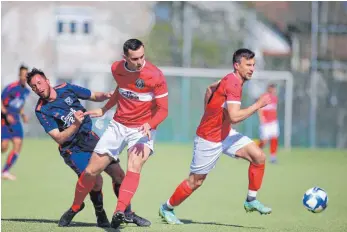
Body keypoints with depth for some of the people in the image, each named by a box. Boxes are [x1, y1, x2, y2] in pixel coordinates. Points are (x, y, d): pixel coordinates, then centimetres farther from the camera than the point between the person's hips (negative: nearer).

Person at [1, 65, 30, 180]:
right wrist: (7, 114, -24)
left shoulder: (26, 91, 8)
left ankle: (5, 172, -4)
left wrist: (23, 115, 6)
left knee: (18, 145, -9)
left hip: (15, 121, 6)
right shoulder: (11, 88, -15)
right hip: (4, 120, -6)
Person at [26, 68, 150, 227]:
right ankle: (101, 216, 4)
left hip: (90, 138, 4)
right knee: (96, 180, -21)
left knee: (119, 175, 0)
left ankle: (128, 214, 19)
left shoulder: (66, 89, -2)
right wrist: (75, 125, -32)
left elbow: (94, 96, 11)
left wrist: (106, 95, -11)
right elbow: (59, 138, -17)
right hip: (72, 148, -4)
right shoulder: (41, 111, -12)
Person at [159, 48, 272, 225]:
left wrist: (209, 114, 20)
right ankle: (167, 209, 26)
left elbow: (211, 88, 22)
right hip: (209, 140, -9)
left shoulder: (229, 80, 4)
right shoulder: (233, 84, -26)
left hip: (225, 134, 9)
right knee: (195, 181, 5)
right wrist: (258, 105, -28)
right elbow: (234, 117, -35)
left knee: (258, 157, -8)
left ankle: (251, 201, 3)